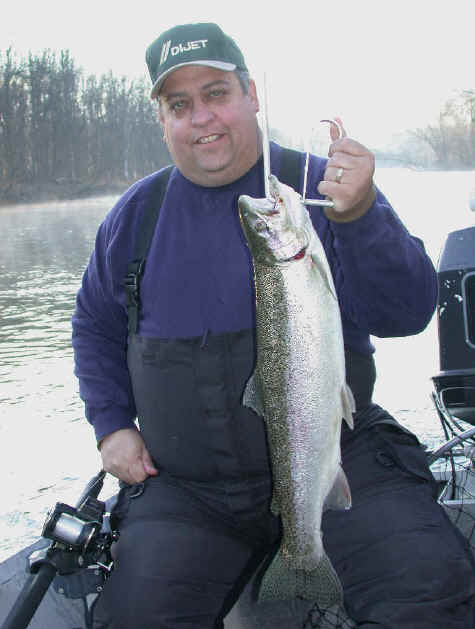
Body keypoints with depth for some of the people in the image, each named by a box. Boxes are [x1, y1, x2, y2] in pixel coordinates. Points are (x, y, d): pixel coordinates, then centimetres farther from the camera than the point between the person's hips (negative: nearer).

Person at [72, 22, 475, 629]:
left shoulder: (324, 188, -2)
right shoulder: (136, 213, 7)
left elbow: (408, 312, -13)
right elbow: (95, 326, 22)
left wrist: (359, 217, -30)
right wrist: (112, 425, 9)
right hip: (187, 486, 3)